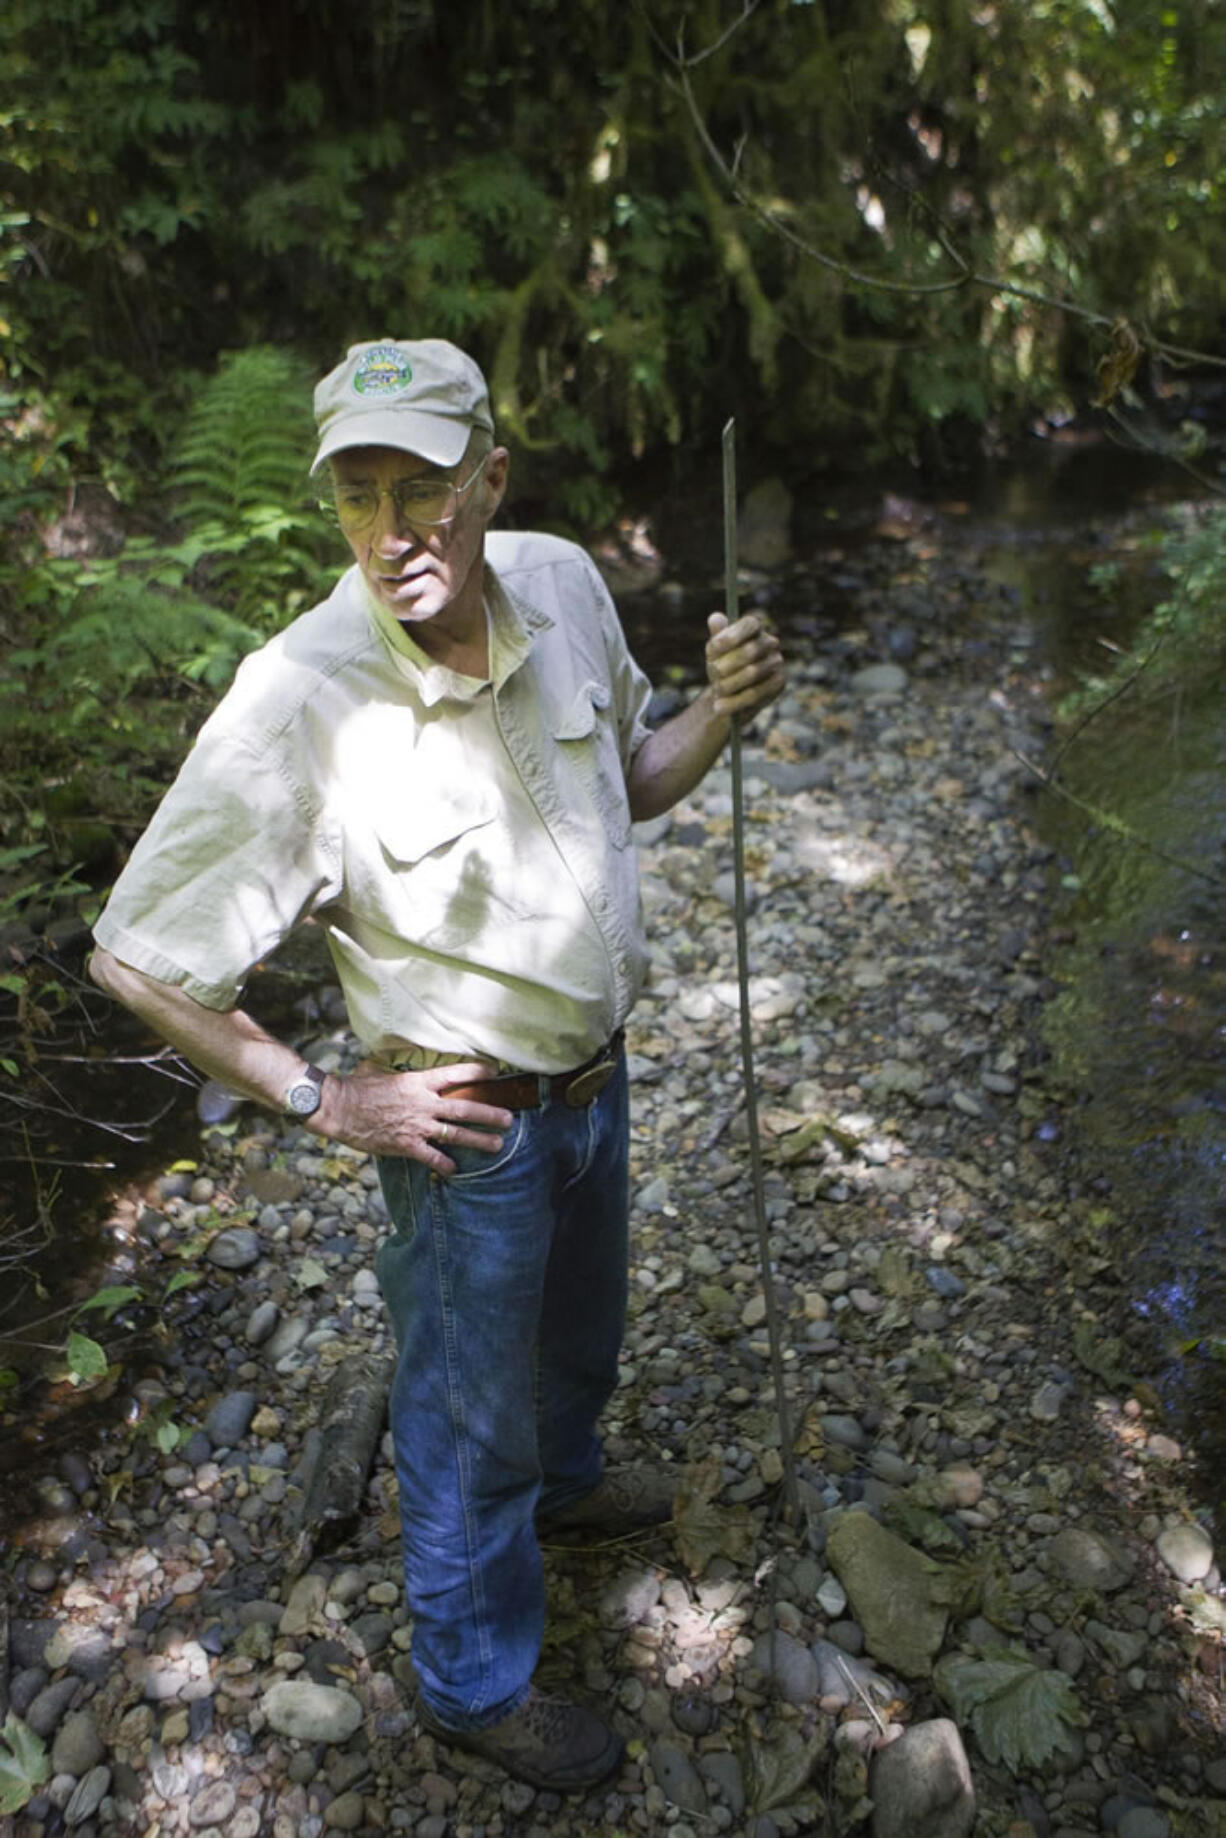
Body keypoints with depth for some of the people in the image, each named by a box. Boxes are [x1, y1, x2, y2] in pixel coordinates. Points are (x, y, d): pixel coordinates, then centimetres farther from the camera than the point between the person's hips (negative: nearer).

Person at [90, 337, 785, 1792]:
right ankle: (474, 1682, 44)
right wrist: (326, 1102, -17)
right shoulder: (297, 703, -30)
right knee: (468, 1408, 16)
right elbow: (135, 960, -22)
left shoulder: (562, 583, -10)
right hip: (467, 1120, -6)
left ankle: (557, 1475, 65)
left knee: (576, 1324, 31)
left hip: (595, 1072, 6)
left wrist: (721, 711, -13)